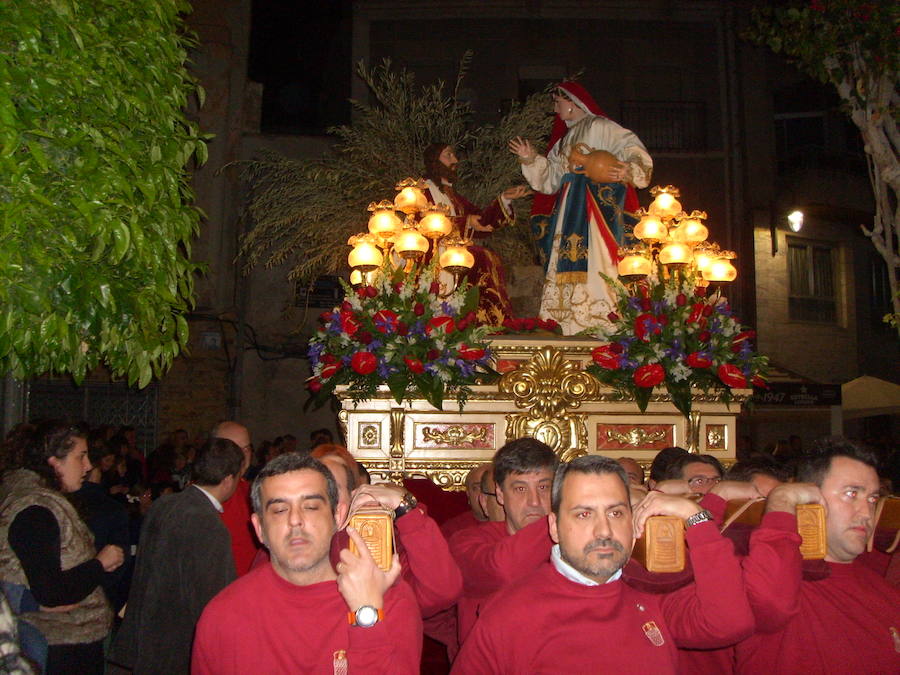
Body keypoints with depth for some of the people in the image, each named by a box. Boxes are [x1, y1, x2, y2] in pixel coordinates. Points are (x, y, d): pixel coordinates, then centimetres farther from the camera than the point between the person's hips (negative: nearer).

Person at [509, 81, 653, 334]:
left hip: (595, 205, -8)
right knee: (567, 264, 0)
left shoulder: (599, 127, 1)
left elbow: (632, 148, -12)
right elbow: (551, 179, 22)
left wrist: (629, 170, -31)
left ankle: (601, 321, -16)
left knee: (593, 259, -15)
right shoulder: (565, 138, 25)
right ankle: (571, 325, -1)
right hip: (568, 208, 8)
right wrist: (531, 159, 11)